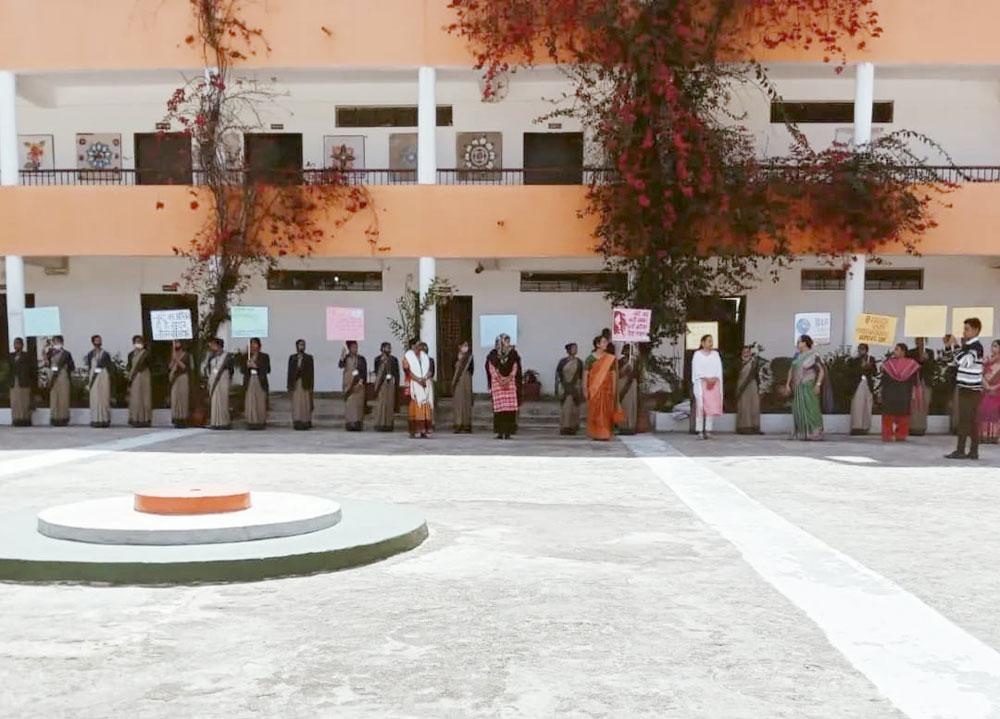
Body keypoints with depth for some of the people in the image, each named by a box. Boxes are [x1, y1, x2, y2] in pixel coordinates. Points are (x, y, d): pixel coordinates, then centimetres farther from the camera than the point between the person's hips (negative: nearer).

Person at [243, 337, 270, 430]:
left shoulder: (265, 356, 6)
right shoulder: (246, 356, 12)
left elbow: (267, 370, -1)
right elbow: (242, 370, 9)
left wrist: (257, 366, -12)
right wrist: (247, 366, -11)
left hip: (260, 382, -2)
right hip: (249, 382, 2)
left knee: (260, 403, -5)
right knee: (250, 403, -5)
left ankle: (261, 423, -1)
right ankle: (251, 422, -4)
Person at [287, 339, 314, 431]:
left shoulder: (309, 358, 5)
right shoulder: (292, 358, 9)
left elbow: (311, 372, 1)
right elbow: (290, 372, 7)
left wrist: (311, 386, -6)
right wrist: (289, 385, 2)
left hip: (305, 384, -1)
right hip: (295, 384, 1)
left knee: (306, 404, -2)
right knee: (296, 404, -1)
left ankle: (306, 423, 2)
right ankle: (297, 423, 1)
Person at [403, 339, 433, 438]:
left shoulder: (424, 356, 15)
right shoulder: (408, 356, 2)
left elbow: (429, 370, 8)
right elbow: (408, 370, -8)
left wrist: (424, 379, -11)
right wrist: (418, 380, -17)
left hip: (425, 385, 4)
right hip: (414, 385, -4)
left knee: (426, 407, -4)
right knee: (415, 407, -8)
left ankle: (423, 431, -6)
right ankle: (413, 431, -7)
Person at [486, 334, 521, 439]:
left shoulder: (513, 353, 10)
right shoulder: (493, 354, 7)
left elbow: (515, 368, 5)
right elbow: (492, 368, 2)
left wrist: (509, 378, -9)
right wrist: (500, 379, -10)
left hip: (510, 382, 1)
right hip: (497, 383, -1)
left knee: (510, 407, -6)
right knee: (498, 407, -6)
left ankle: (508, 431, -3)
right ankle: (500, 431, -2)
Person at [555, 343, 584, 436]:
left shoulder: (579, 362, 6)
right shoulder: (562, 362, 3)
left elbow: (582, 376, 6)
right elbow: (558, 375, 5)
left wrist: (582, 389, 2)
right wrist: (557, 389, 1)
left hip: (575, 388, 1)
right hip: (564, 388, -1)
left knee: (574, 408, 1)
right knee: (564, 408, -2)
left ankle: (573, 428, 7)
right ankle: (564, 428, 4)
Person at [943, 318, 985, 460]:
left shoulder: (976, 346, -13)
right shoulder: (966, 345, 15)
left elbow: (964, 361, -27)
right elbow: (954, 362, 22)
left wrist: (955, 345, -19)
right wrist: (948, 346, 9)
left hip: (971, 390, -9)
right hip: (967, 389, 9)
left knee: (964, 420, -9)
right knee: (971, 421, 8)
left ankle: (960, 451, -9)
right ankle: (973, 451, 11)